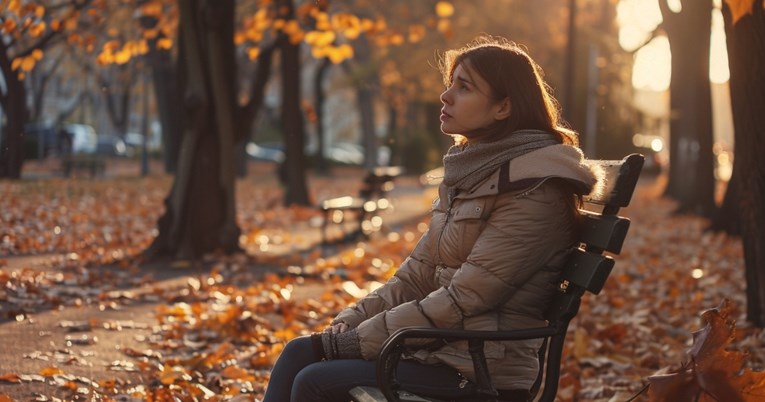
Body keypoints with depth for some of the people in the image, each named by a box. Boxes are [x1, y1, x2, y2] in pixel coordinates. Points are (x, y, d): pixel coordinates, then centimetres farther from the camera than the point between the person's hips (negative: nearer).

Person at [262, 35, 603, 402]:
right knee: (298, 354, -2)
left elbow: (461, 300, -19)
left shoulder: (533, 190, -15)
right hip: (440, 346, 8)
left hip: (482, 370, -8)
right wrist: (347, 325, -2)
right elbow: (417, 276, 12)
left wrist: (353, 341, -16)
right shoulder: (471, 173, 12)